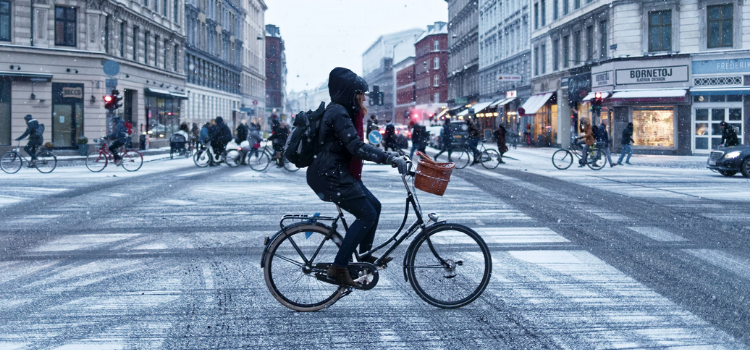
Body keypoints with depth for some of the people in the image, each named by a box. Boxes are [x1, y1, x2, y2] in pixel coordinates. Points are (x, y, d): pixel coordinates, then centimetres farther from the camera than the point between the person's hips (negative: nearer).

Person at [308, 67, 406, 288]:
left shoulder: (343, 111, 16)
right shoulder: (338, 113, -17)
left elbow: (354, 146, 23)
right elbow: (356, 147, -27)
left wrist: (389, 156, 19)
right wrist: (389, 158, -30)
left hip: (339, 172, 10)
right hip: (330, 175, -10)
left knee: (374, 206, 13)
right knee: (367, 215, -11)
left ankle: (365, 256, 24)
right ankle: (338, 267, -9)